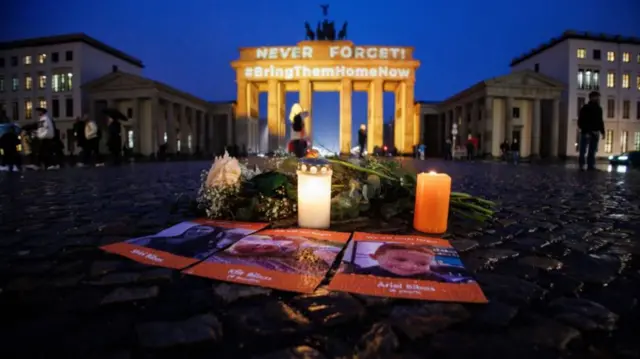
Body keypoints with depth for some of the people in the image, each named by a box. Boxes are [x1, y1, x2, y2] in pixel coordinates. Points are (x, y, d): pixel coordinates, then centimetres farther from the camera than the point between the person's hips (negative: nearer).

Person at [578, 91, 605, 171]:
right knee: (583, 150, -4)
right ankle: (581, 166, 1)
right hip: (586, 133, -6)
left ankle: (591, 165, 13)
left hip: (595, 133, 6)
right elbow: (580, 121, -9)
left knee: (592, 151, 8)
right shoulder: (585, 108, -4)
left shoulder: (599, 109, 14)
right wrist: (585, 131, -18)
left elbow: (600, 121, 17)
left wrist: (602, 132, 10)